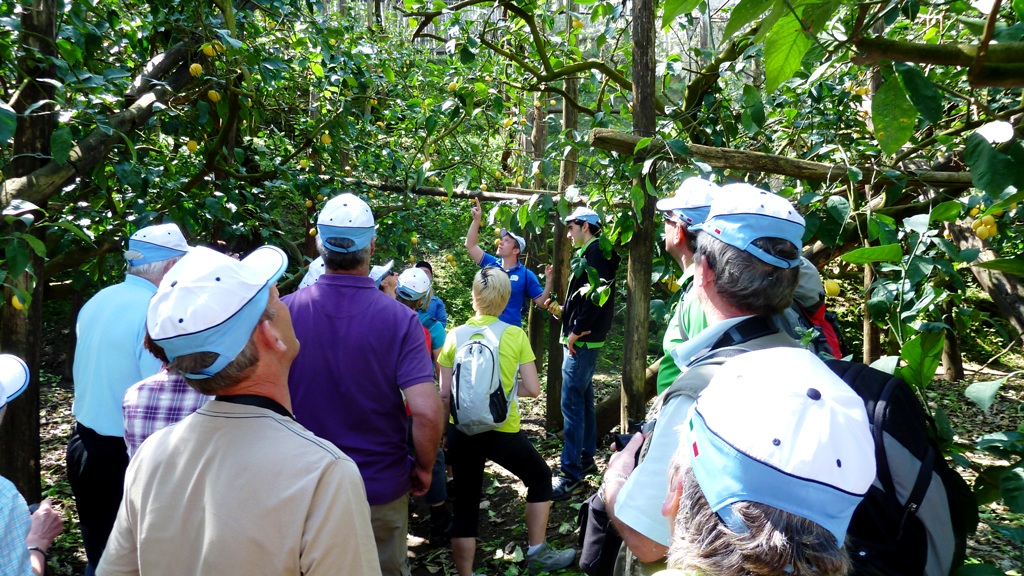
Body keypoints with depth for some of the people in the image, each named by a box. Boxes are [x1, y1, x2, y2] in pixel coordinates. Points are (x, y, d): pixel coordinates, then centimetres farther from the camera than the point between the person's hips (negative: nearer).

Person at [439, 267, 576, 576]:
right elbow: (532, 389, -6)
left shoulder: (455, 336, -1)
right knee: (540, 477, 23)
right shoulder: (515, 335, -6)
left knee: (466, 504, 15)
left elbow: (445, 394, 0)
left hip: (462, 431, 3)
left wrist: (440, 435, 12)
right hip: (501, 431, -2)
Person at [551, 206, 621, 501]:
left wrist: (576, 330, -19)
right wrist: (568, 315, 12)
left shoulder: (596, 251, -13)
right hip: (584, 341, 10)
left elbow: (597, 294, -23)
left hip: (583, 341, -10)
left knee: (573, 404, -9)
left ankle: (571, 476, -6)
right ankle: (586, 459, 28)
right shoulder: (590, 253, 18)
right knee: (583, 400, 17)